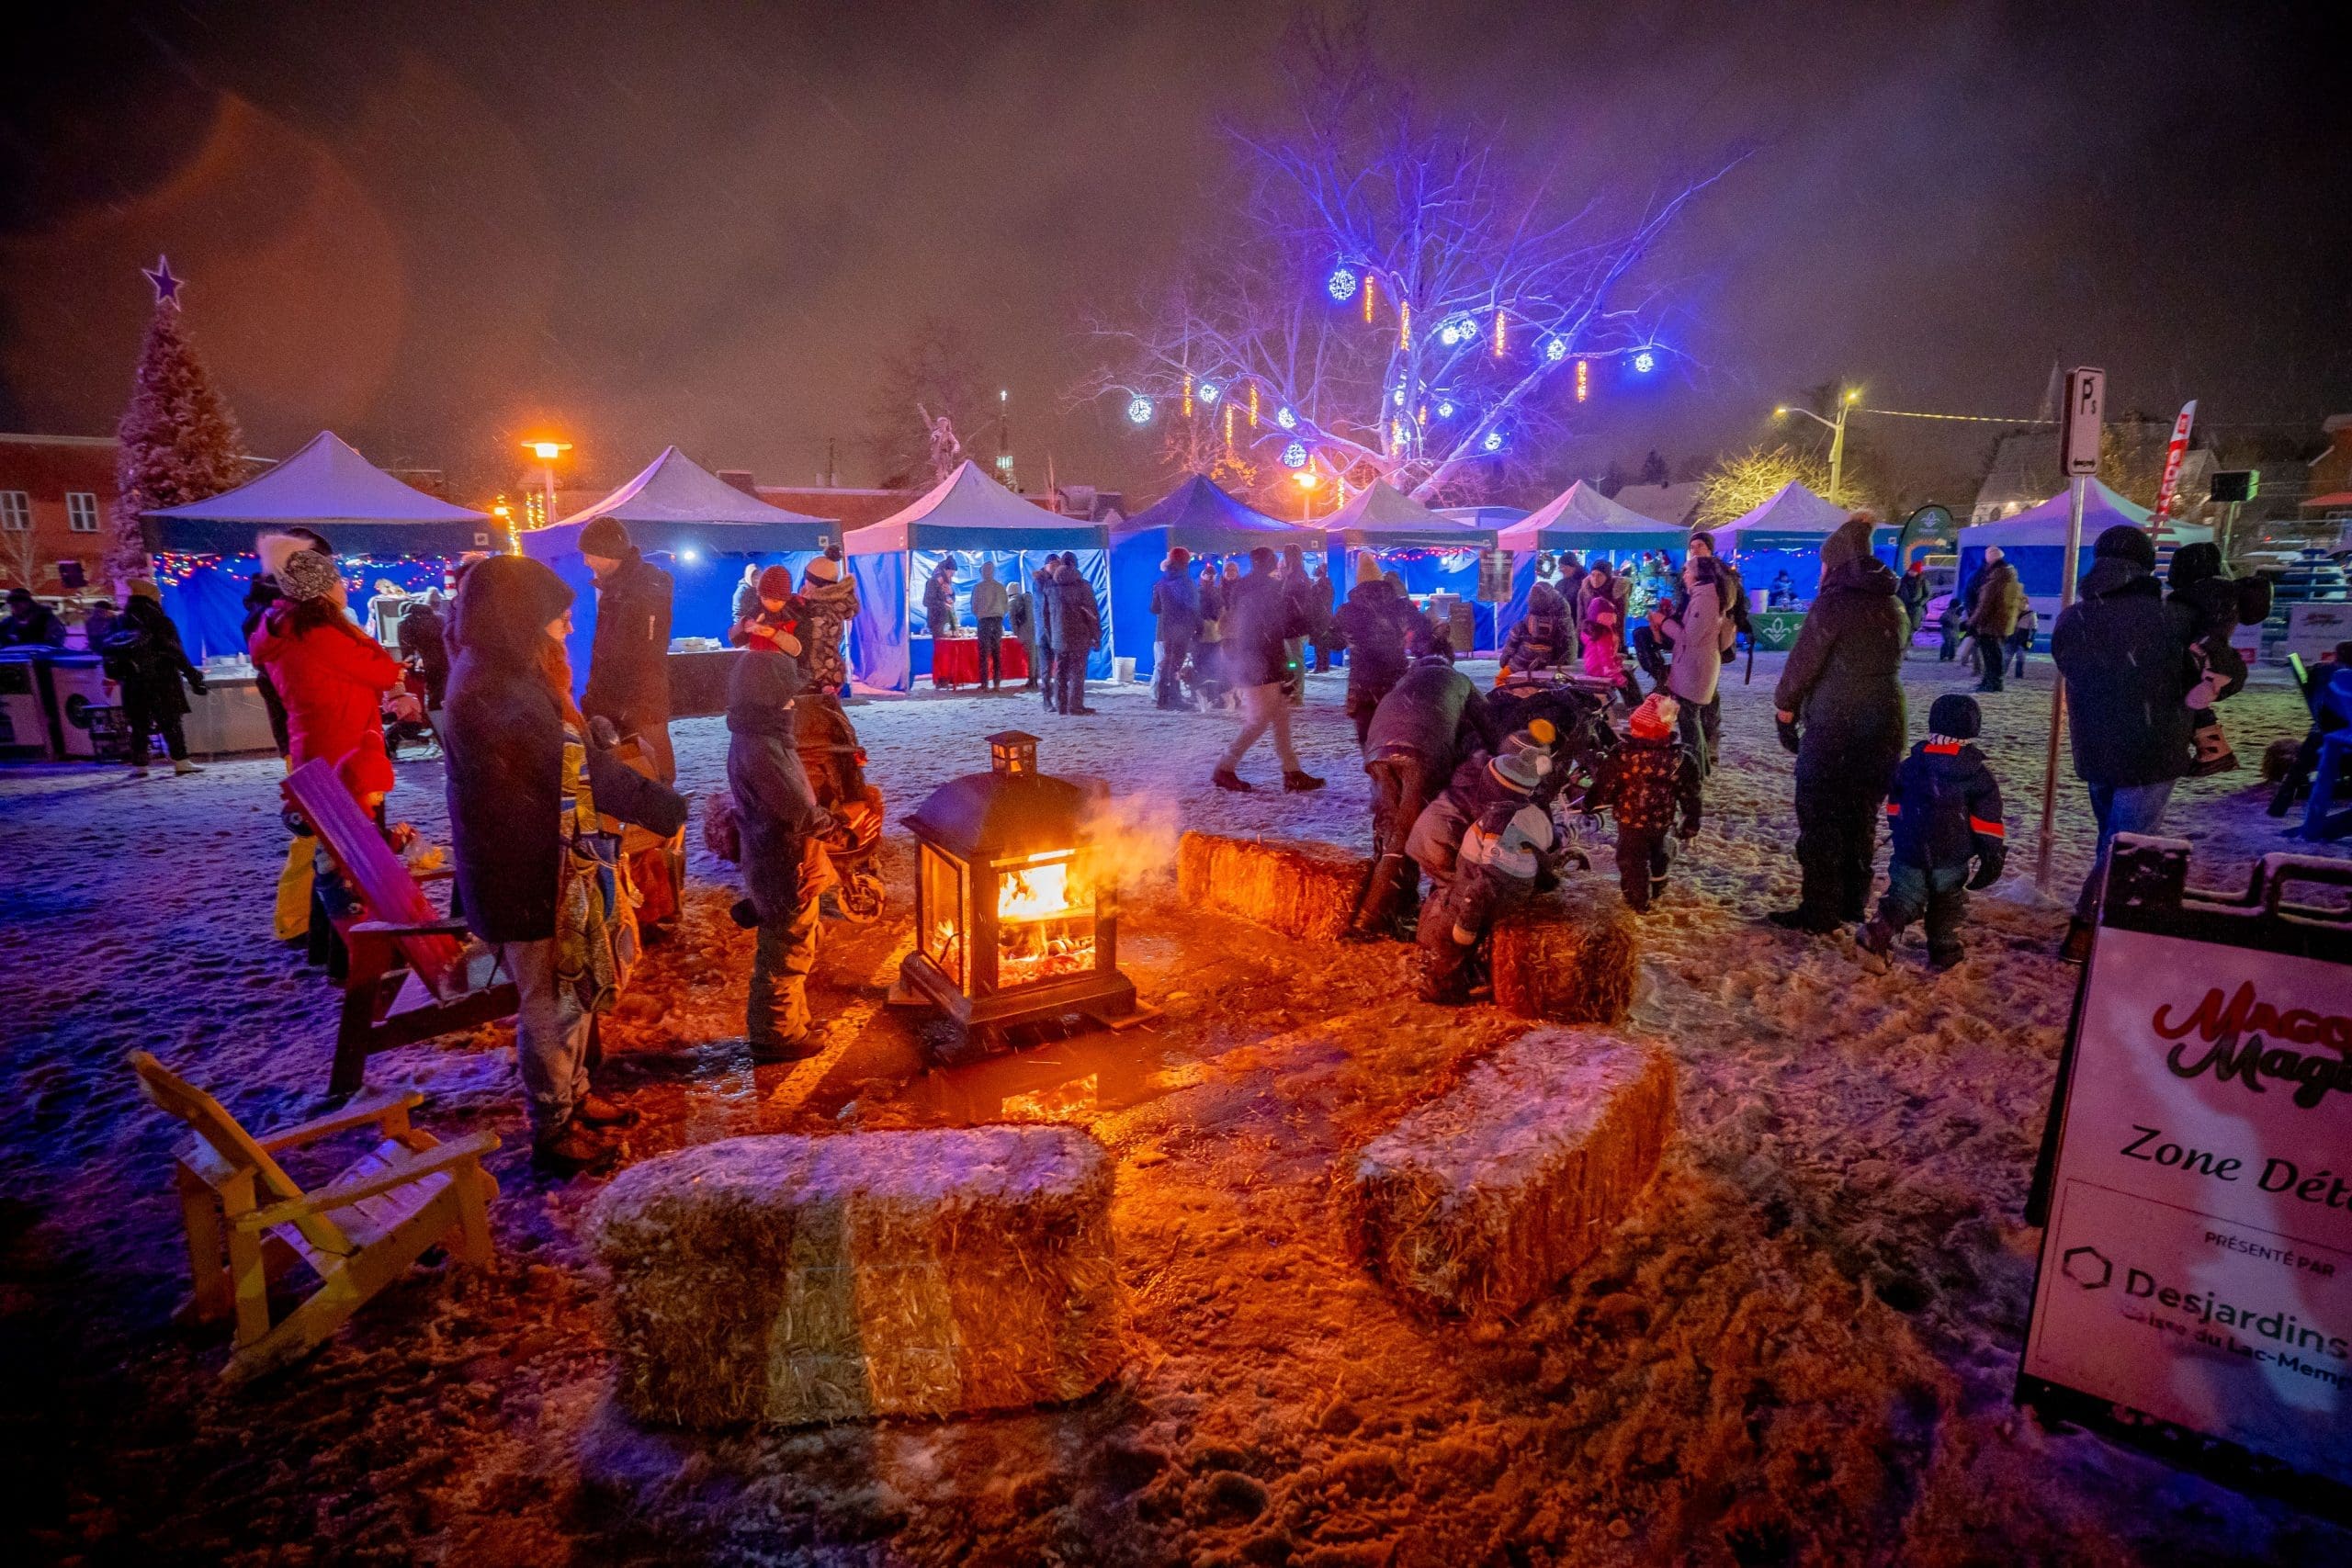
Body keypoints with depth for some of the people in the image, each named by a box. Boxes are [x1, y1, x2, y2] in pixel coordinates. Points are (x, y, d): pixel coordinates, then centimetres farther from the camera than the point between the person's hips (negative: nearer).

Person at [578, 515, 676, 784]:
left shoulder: (647, 590, -18)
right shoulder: (614, 584, 11)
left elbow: (647, 658, -21)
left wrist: (639, 709, -22)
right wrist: (595, 696, 17)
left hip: (639, 704, -9)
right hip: (613, 699, 10)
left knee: (650, 771, -2)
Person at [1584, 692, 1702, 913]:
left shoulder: (1620, 757, -26)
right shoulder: (1682, 759, -18)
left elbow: (1604, 789, -15)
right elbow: (1690, 796, -8)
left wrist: (1590, 805, 4)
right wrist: (1690, 827, 5)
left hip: (1630, 821, -2)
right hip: (1663, 821, 3)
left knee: (1632, 859, 19)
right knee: (1660, 853, 31)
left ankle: (1638, 901, 33)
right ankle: (1657, 886, 52)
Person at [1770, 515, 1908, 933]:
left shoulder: (1833, 603, -12)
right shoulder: (1892, 604, 9)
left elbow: (1802, 662, -10)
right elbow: (1889, 660, 15)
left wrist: (1785, 709, 1)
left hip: (1833, 729, -7)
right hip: (1885, 725, 7)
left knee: (1820, 820, 0)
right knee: (1862, 817, 16)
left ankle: (1819, 911, 2)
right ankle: (1853, 902, 24)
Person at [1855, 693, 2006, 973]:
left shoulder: (1909, 766, 4)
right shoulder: (1979, 776, -5)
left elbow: (1894, 809, 13)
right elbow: (1988, 823, -5)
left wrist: (1900, 838, 26)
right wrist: (1993, 856, 2)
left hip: (1909, 854, 2)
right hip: (1951, 859, -2)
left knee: (1903, 899, 5)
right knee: (1947, 902, 17)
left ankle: (1874, 936, -16)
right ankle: (1943, 951, 21)